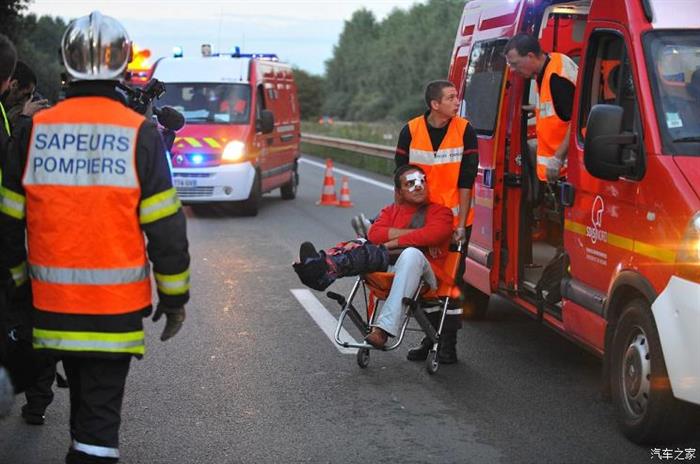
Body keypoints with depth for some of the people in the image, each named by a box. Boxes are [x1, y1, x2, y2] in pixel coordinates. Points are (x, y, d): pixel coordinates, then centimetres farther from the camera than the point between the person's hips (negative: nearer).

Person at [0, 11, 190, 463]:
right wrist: (175, 297, 2)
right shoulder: (140, 133, -10)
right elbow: (165, 227, -9)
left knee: (84, 394, 24)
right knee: (102, 409, 1)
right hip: (116, 305, -3)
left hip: (54, 301, 4)